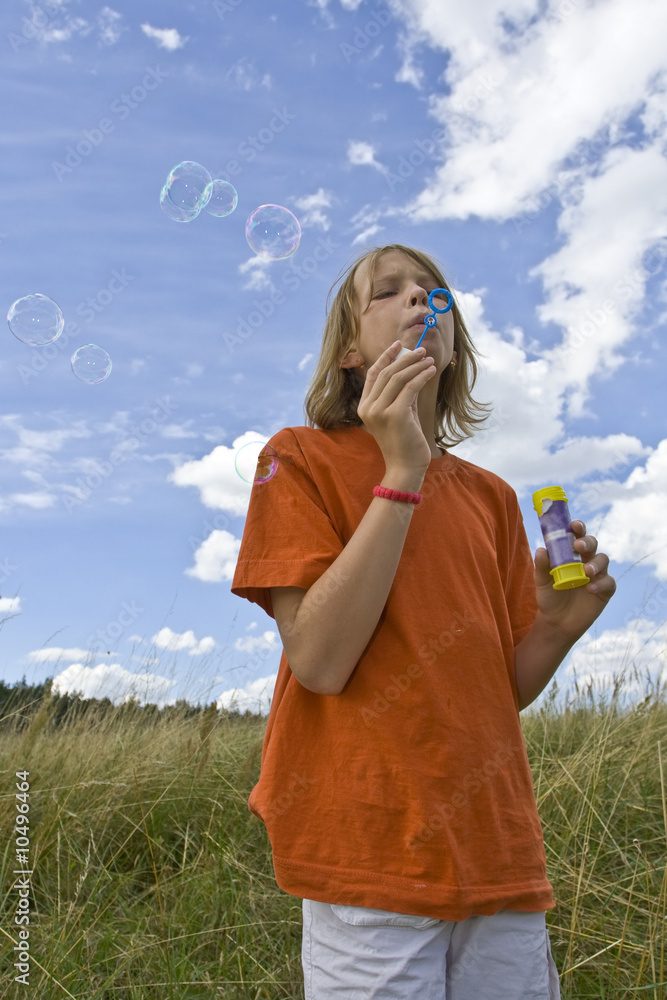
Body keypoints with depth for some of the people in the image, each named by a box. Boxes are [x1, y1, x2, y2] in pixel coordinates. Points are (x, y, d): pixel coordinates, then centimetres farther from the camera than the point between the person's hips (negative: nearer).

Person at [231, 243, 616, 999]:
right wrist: (402, 474, -17)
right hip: (371, 852, -4)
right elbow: (320, 662, -16)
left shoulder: (490, 497, 11)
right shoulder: (302, 458, -3)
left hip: (499, 850, 5)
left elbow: (507, 689, 11)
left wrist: (559, 625, -10)